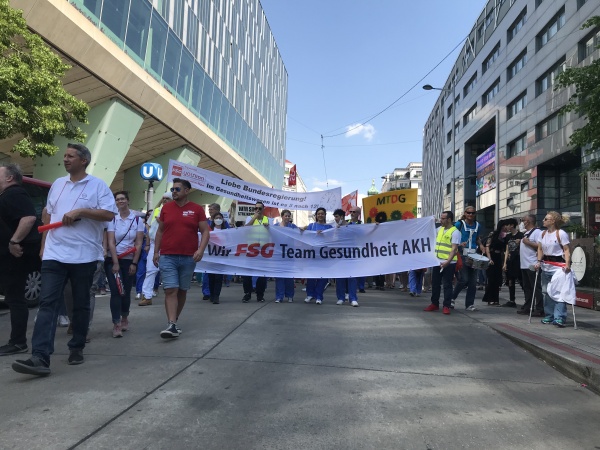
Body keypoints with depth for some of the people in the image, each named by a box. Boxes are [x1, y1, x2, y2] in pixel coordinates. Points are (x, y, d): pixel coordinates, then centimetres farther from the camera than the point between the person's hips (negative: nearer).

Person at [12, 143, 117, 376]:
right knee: (47, 302, -6)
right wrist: (43, 244, 16)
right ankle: (40, 357, -9)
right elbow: (49, 216, 20)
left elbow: (109, 214, -10)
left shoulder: (98, 185, -1)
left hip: (84, 256, -4)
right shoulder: (57, 184, 15)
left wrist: (81, 211, -18)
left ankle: (76, 348, 23)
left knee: (81, 304, 8)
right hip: (54, 254, 4)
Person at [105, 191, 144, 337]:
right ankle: (116, 324, -2)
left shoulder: (137, 219, 0)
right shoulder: (112, 219, -2)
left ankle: (124, 318, 31)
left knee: (126, 291, 10)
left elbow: (138, 244, -1)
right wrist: (115, 263, -12)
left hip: (129, 260, 1)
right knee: (116, 291, -7)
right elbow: (111, 242, -7)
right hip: (113, 260, -1)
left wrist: (134, 263, -6)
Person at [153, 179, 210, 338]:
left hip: (188, 258, 0)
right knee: (170, 290, -8)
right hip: (167, 257, 0)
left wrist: (201, 250, -15)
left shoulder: (197, 209, 1)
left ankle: (174, 320, 25)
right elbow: (160, 231, 12)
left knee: (182, 291, 10)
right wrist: (156, 252, 7)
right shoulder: (166, 208, 7)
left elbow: (205, 232, -1)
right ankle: (171, 325, -9)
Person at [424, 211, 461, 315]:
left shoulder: (455, 232, -9)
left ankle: (446, 306, 8)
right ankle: (434, 304, 22)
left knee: (447, 285, 0)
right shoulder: (439, 229, 12)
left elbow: (454, 249, -17)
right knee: (435, 283, 12)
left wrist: (447, 262, -25)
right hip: (437, 262, 7)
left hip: (448, 263, -7)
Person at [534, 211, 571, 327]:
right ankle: (549, 315, 20)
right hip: (545, 266, 7)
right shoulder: (543, 233, 11)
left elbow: (567, 250, -13)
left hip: (558, 266, -7)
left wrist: (567, 264, -23)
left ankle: (560, 318, -8)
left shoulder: (561, 233, -9)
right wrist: (539, 261, 1)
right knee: (546, 292, 11)